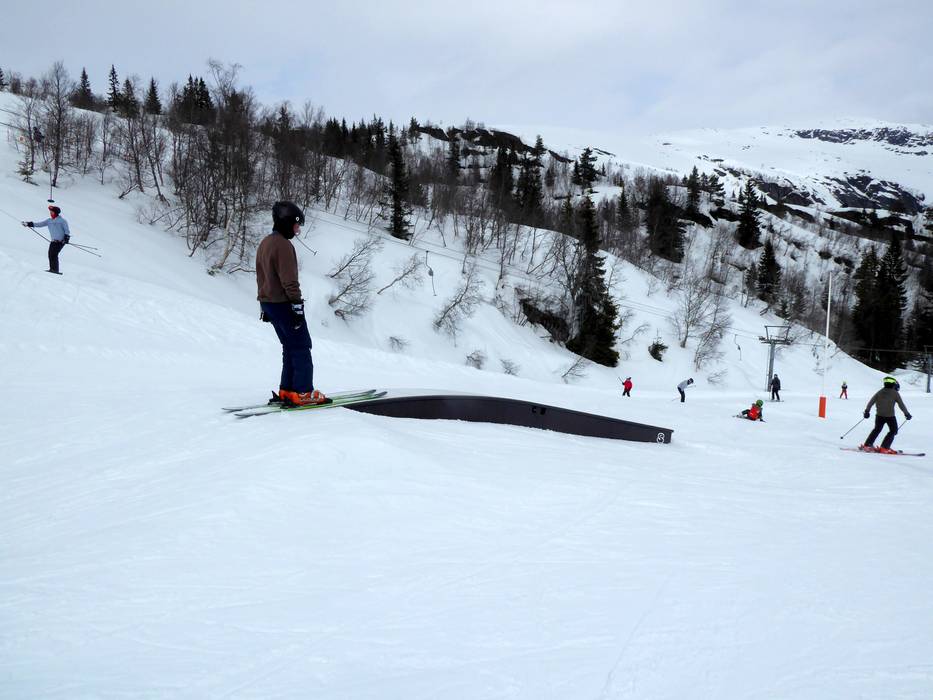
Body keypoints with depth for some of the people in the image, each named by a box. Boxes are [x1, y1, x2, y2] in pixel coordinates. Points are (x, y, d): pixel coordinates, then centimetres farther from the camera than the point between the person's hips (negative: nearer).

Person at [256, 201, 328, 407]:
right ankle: (303, 393, -4)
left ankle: (287, 390, 14)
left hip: (268, 303, 9)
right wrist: (297, 305, -19)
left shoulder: (264, 243, 14)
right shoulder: (283, 245, -17)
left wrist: (265, 307, 23)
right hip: (284, 303, -9)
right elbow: (289, 280, -21)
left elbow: (261, 276, 19)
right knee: (301, 347, -3)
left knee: (290, 347, 15)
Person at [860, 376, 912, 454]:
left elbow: (871, 401, 5)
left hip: (879, 415, 5)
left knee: (877, 429, 20)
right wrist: (907, 414, 10)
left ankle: (867, 445, 13)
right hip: (890, 416, -5)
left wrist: (867, 411, 11)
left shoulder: (880, 392, 7)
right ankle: (884, 447, -1)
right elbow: (901, 404, -1)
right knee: (893, 431, 10)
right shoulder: (895, 393, -4)